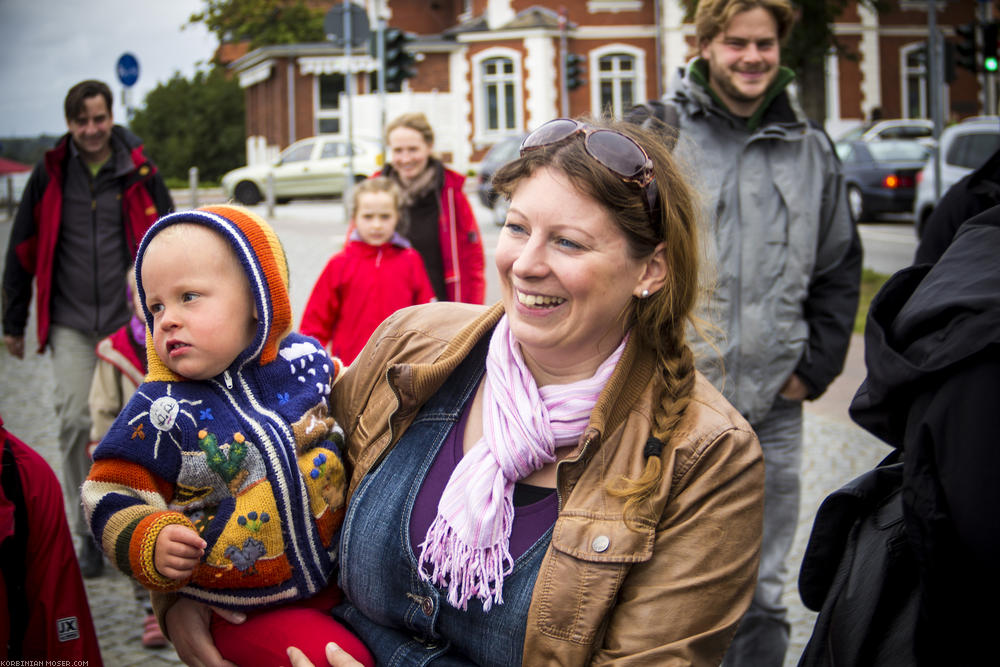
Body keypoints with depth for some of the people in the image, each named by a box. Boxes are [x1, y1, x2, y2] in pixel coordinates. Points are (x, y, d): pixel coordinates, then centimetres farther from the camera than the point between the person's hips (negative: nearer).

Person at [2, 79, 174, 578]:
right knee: (76, 421, -8)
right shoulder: (50, 174, 2)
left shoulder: (140, 174, 1)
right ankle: (90, 533, 4)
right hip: (70, 323, 0)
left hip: (130, 320, 0)